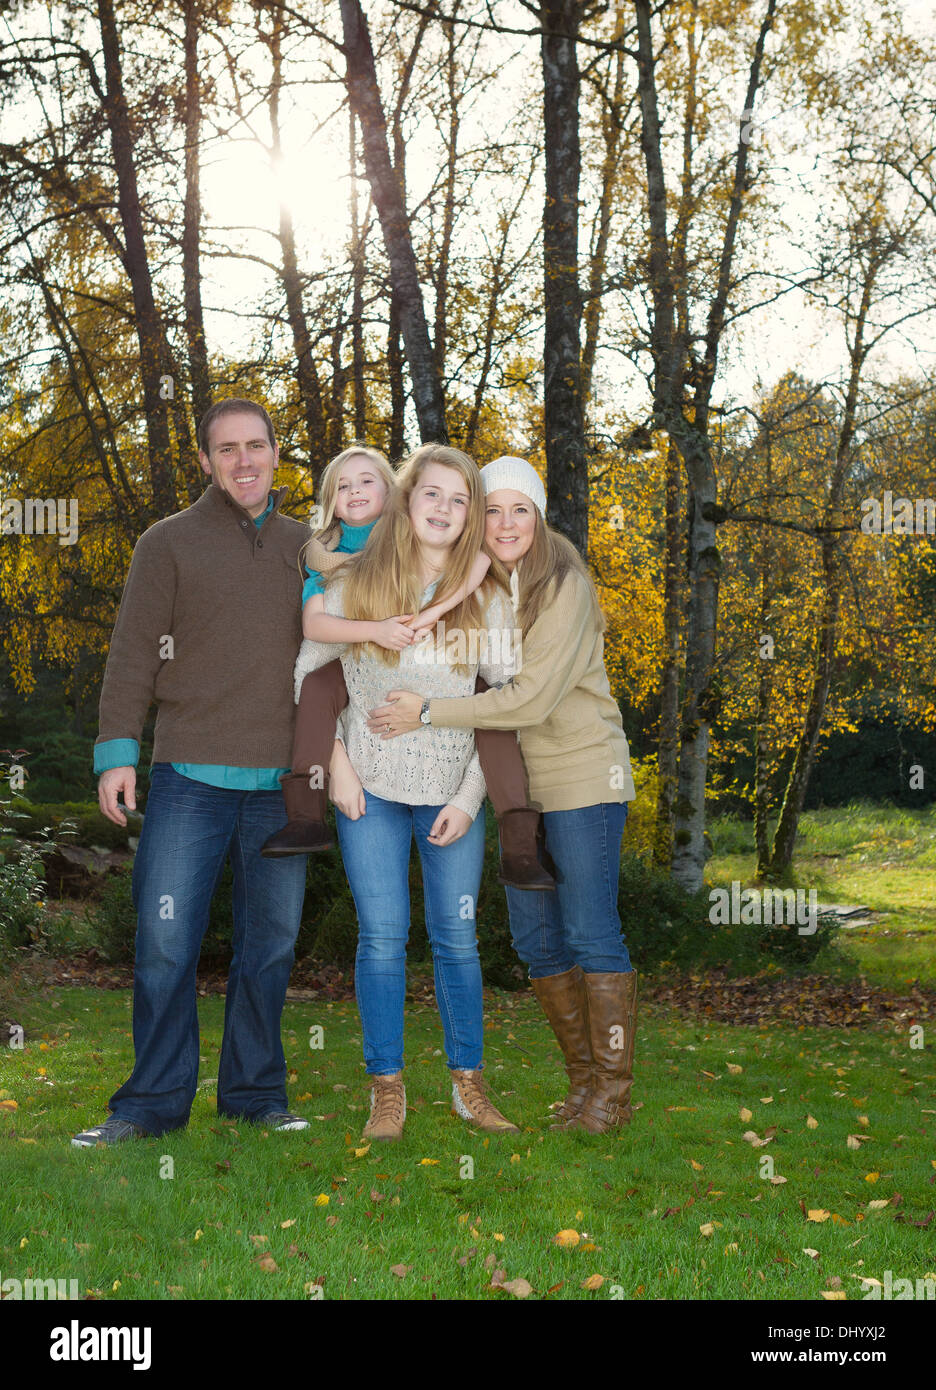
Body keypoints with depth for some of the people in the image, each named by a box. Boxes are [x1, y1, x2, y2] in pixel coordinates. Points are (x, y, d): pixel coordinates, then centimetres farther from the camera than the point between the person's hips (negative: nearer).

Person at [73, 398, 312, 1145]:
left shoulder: (307, 547, 13)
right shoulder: (169, 543, 5)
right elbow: (133, 655, 1)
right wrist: (116, 750, -7)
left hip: (282, 781, 3)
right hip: (190, 776, -2)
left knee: (270, 943, 8)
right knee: (165, 941, -3)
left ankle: (255, 1092, 20)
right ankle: (154, 1102, 9)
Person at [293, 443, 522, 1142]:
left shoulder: (487, 600, 0)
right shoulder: (354, 586, -2)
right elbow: (305, 672, 4)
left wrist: (471, 796, -4)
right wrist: (336, 762, -3)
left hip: (453, 790, 1)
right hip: (371, 789, -1)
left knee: (458, 936, 6)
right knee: (383, 938, 1)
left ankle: (469, 1083, 19)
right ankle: (387, 1089, 13)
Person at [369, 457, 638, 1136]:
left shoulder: (564, 588, -15)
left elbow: (532, 697, -21)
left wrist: (428, 713, -19)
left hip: (584, 776, -6)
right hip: (519, 785, 7)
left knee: (591, 934, -4)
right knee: (536, 940, 9)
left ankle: (613, 1086, 8)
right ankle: (583, 1077, 23)